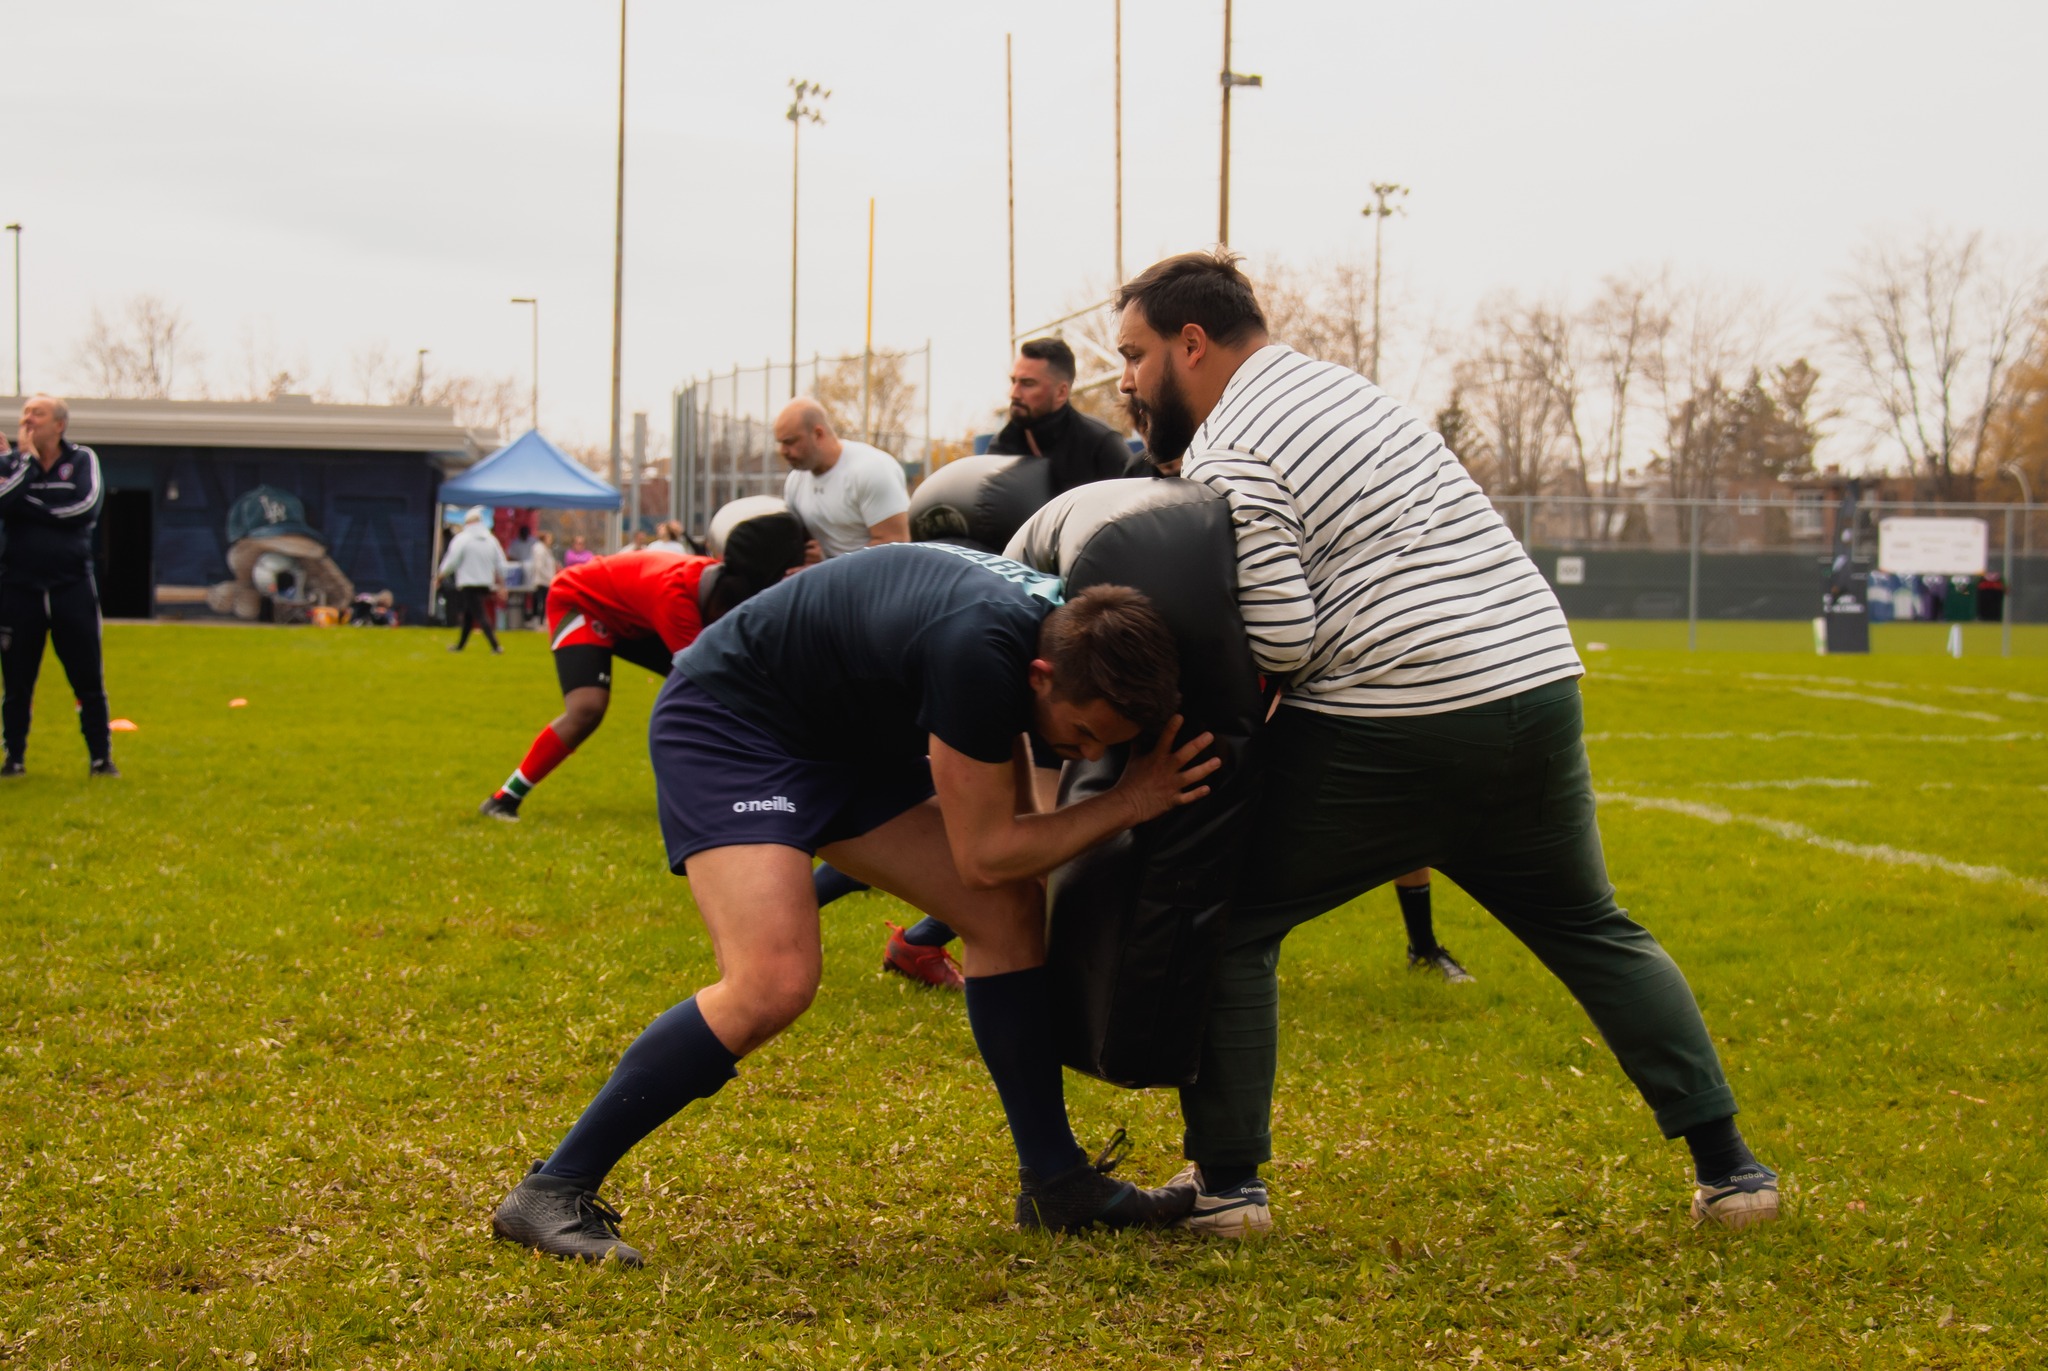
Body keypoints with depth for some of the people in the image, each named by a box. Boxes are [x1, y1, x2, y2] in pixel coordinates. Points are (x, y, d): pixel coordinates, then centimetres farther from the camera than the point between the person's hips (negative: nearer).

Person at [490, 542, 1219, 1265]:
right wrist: (1127, 804, -19)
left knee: (1010, 911, 1)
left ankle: (1054, 1181, 12)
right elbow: (983, 854, -24)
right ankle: (552, 1192, -15)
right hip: (726, 723, -9)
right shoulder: (977, 646, -36)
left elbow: (1006, 820, 11)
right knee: (773, 982, -25)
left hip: (848, 738, 9)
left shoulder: (1071, 633, -8)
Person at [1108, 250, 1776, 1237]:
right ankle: (1725, 1165, 16)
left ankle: (1226, 1182, 6)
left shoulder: (1226, 458, -7)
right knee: (1594, 933, 20)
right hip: (1541, 685, 8)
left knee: (1228, 925, 8)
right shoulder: (1335, 386, 20)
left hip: (1390, 737, -8)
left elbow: (1278, 643, -16)